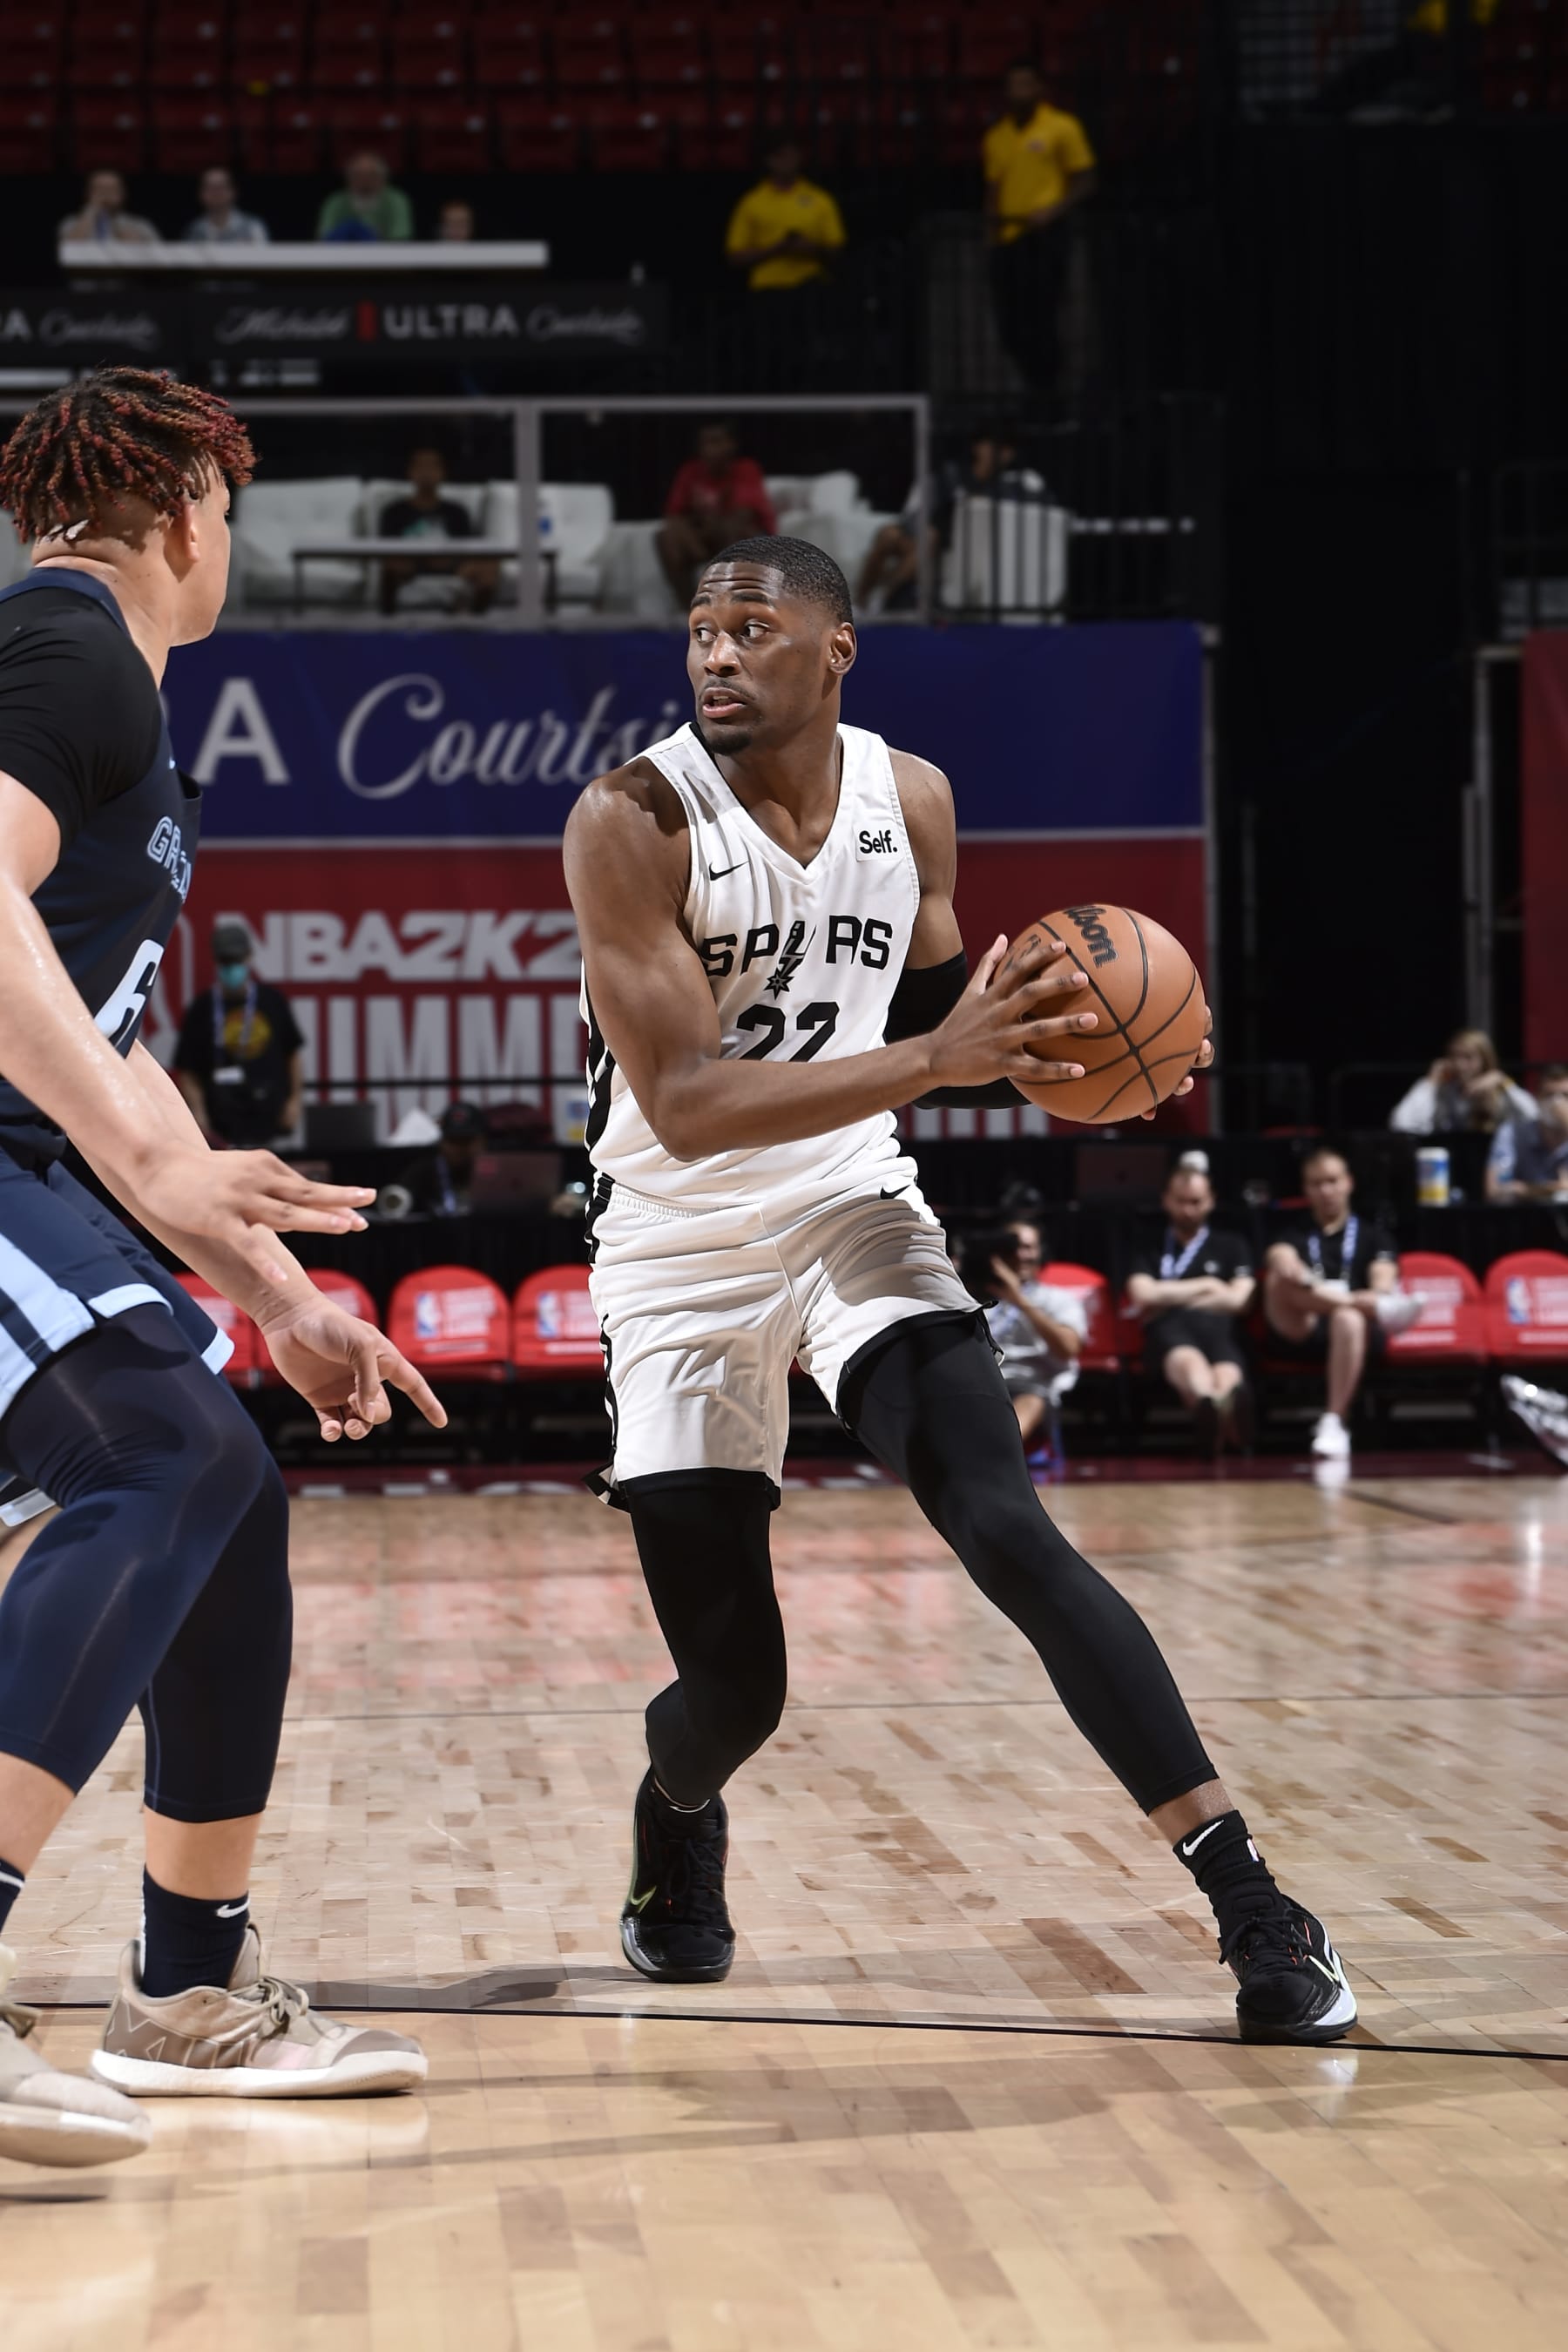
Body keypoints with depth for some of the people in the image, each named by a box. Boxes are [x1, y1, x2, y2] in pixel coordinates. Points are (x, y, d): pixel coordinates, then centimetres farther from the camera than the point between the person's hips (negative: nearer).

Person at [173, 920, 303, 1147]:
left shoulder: (273, 1001, 7)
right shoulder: (202, 1009, 0)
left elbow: (294, 1051, 15)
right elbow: (186, 1070, 2)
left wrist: (294, 1100, 7)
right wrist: (199, 1112, -9)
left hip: (271, 1118, 3)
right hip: (224, 1127, -3)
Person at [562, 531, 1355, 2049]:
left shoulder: (909, 799, -2)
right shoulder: (632, 822, -18)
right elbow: (684, 1106, -26)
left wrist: (1048, 1040, -7)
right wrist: (934, 1060, -36)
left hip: (852, 1212, 2)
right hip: (682, 1257, -2)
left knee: (1010, 1535, -21)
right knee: (733, 1689, 0)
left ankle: (1250, 1906, -23)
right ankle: (675, 1820, 39)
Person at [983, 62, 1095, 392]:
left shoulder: (1062, 127, 2)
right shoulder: (996, 137, 17)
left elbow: (1085, 182, 0)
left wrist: (1051, 212, -14)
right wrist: (992, 215, 2)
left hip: (1044, 235, -5)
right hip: (1006, 238, 5)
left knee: (1039, 324, -11)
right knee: (1009, 325, -1)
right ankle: (1037, 388, 15)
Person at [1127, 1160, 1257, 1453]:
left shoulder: (1231, 1248, 31)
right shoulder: (1149, 1249, 28)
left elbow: (1238, 1300, 14)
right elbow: (1143, 1295, 9)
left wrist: (1168, 1302, 10)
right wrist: (1207, 1286, 13)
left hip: (1219, 1328, 1)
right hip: (1169, 1331, -1)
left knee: (1227, 1372, -42)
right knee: (1187, 1360, -44)